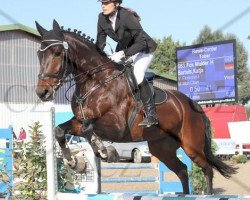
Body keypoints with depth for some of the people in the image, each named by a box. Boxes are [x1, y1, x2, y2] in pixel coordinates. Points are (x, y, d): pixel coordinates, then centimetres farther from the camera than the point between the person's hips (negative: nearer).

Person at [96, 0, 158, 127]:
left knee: (138, 75, -27)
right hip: (123, 48, 7)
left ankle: (151, 114, -20)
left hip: (144, 49, -7)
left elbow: (142, 43, -30)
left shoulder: (127, 17, -31)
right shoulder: (102, 18, -13)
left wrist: (123, 53, -38)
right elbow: (100, 43, -3)